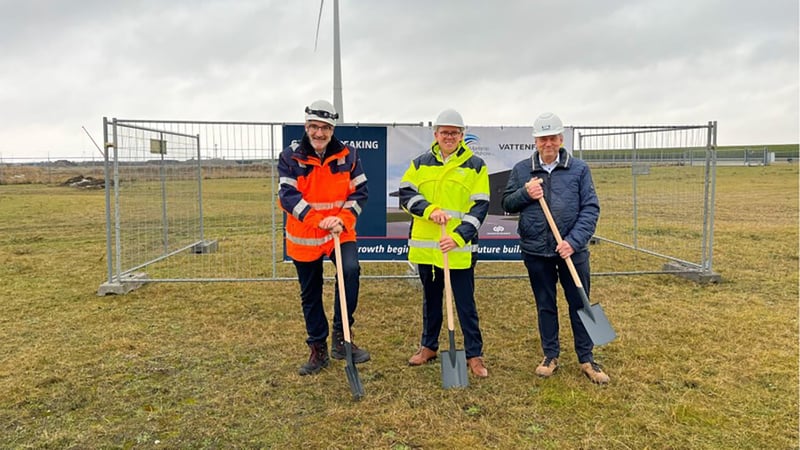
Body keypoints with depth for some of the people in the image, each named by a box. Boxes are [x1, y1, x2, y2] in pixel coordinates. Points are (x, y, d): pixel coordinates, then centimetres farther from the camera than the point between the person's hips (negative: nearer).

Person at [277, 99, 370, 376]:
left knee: (351, 270, -27)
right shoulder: (290, 157, -7)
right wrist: (319, 220, -26)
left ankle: (341, 338, -10)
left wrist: (343, 219, -18)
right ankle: (318, 350, 29)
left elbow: (359, 192, -2)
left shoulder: (348, 155, -2)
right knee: (310, 295, 11)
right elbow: (288, 196, -15)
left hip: (341, 233, 0)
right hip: (304, 236, 0)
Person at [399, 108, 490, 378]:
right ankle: (428, 346, 33)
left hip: (460, 248, -3)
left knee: (465, 303, 3)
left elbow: (480, 207, -6)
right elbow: (406, 194, 0)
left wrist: (458, 237, -18)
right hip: (425, 245, 3)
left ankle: (474, 354, 17)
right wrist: (430, 210, -18)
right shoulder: (421, 163, 8)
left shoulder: (475, 166, -1)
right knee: (431, 298, 17)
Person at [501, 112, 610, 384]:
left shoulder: (579, 169, -2)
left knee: (580, 304, 8)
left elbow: (591, 208, -5)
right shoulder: (521, 170, 3)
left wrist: (574, 240, -17)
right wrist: (525, 193, -14)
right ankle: (550, 355, 28)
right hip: (536, 251, 1)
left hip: (573, 250, -1)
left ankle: (586, 359, 23)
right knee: (545, 306, 13)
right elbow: (507, 204, 7)